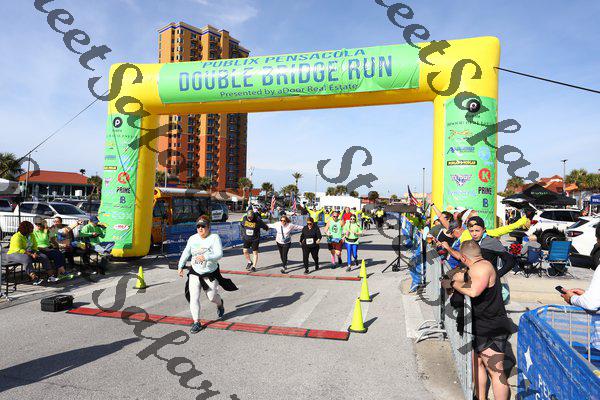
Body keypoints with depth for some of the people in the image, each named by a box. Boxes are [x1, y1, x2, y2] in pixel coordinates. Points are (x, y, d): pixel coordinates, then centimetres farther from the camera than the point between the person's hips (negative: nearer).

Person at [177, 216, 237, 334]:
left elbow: (219, 254, -25)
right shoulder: (193, 238, -1)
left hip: (211, 273, -3)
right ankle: (196, 322, 3)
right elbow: (186, 253, 13)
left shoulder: (214, 238, -14)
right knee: (194, 297, -7)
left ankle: (220, 304, 45)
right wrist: (180, 266, 11)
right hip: (195, 273, 3)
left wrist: (205, 257, -39)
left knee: (212, 297, 9)